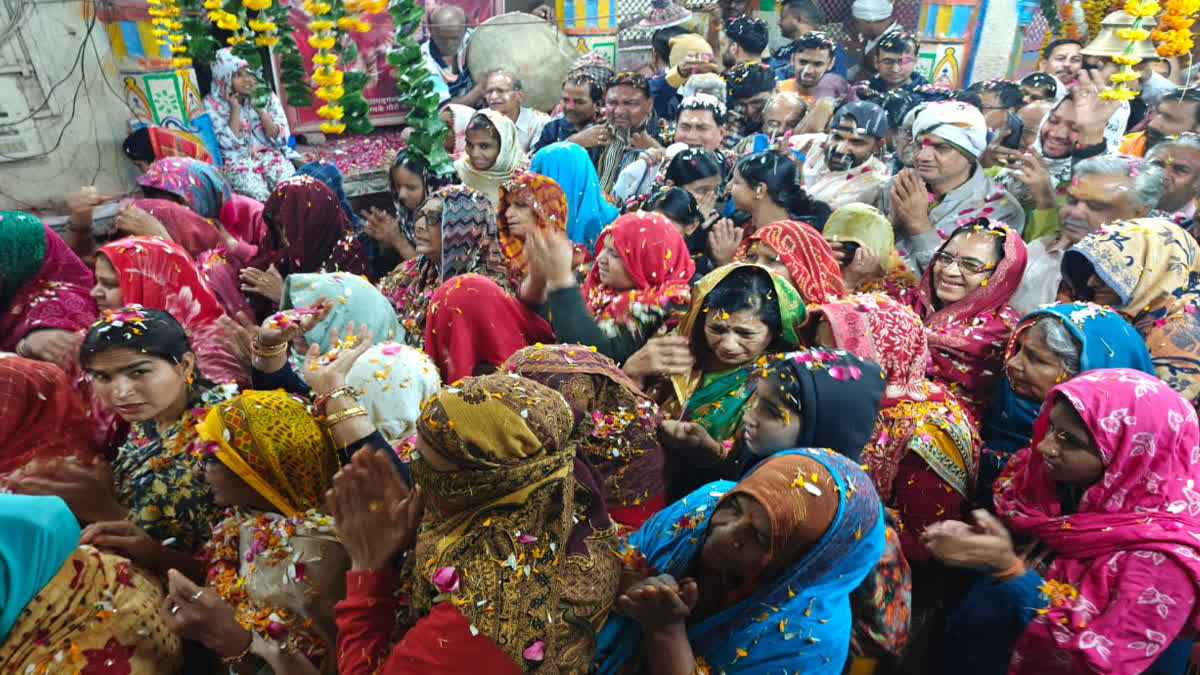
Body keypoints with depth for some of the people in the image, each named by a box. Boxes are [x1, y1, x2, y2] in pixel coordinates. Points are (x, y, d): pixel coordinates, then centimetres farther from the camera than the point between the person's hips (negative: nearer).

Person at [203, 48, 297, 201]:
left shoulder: (267, 97, 8)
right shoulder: (213, 103, 2)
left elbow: (281, 138, 1)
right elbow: (230, 144, -7)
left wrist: (260, 110, -9)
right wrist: (235, 108, -9)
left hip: (270, 154, 2)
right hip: (238, 161, -2)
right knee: (260, 196, -32)